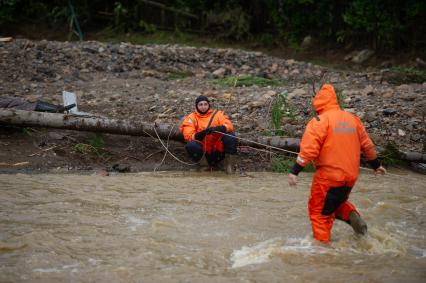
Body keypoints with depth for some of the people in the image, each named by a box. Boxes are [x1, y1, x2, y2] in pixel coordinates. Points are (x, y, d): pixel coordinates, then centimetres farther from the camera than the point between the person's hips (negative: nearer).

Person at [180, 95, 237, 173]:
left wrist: (218, 128, -29)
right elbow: (188, 136, -11)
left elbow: (229, 126, -8)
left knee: (230, 136, -23)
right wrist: (202, 133, -28)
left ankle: (229, 163, -11)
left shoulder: (217, 114, 7)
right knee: (191, 145, -32)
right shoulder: (191, 118, 2)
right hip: (203, 149, -1)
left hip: (218, 148, 2)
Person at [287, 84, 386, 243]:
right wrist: (376, 165, 30)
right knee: (337, 202, 27)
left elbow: (309, 149, -18)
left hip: (328, 176, -6)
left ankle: (322, 243, 6)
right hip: (350, 176, 6)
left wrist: (295, 171, -17)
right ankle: (351, 215, 2)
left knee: (319, 211, 8)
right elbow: (367, 145, 18)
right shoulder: (353, 119, 10)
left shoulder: (321, 121, -10)